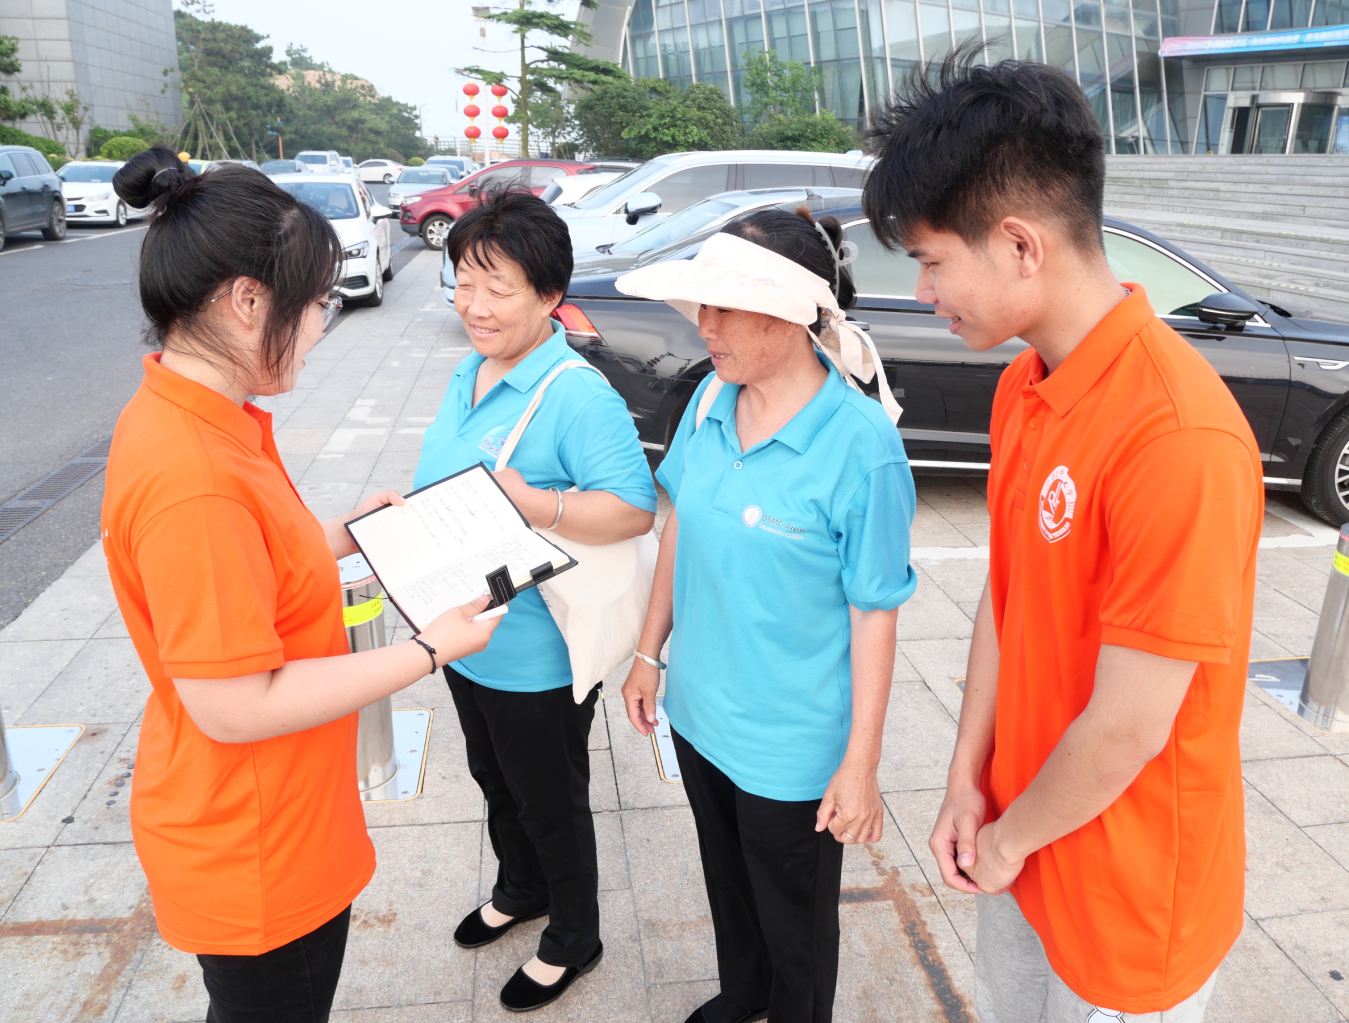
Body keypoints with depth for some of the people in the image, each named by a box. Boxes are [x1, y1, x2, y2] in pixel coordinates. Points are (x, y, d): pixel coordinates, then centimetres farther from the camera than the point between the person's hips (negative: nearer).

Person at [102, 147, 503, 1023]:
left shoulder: (191, 418, -1)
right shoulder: (191, 476, -33)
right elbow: (234, 705, -29)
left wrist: (347, 535, 7)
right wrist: (430, 649, -24)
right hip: (254, 861, -9)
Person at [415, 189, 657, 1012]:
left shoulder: (578, 396, -24)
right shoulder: (470, 373, 3)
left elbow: (635, 509, -30)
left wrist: (531, 505, -39)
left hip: (539, 657, -8)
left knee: (551, 804, 14)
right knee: (496, 782, 28)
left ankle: (573, 939, 40)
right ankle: (521, 889, 56)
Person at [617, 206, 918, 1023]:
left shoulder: (860, 443, -23)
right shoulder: (711, 402, -6)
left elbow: (874, 613, -18)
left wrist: (861, 764, -14)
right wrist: (651, 652, 11)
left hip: (790, 741, -6)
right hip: (700, 710, 6)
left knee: (795, 917, 19)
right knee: (727, 881, 29)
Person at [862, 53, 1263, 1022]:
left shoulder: (1177, 437, -30)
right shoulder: (1023, 389, -2)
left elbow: (1129, 728, -26)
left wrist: (1010, 836, -10)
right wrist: (969, 781, 0)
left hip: (1130, 895, -7)